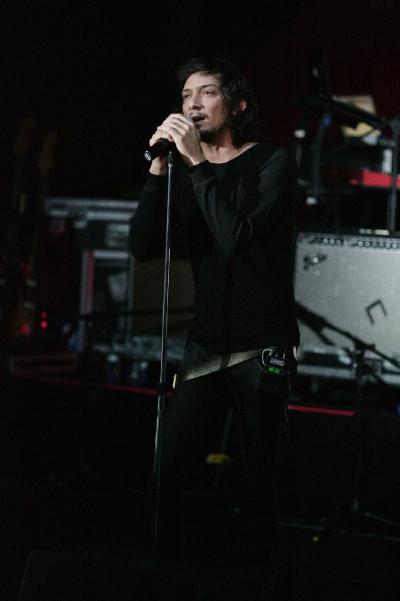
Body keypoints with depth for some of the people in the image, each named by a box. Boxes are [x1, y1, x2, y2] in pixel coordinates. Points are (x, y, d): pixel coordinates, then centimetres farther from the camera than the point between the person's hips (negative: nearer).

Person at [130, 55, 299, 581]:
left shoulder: (272, 163, -5)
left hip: (262, 346, -4)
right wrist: (158, 170, -12)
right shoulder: (186, 170, 9)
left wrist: (198, 164, -19)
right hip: (207, 345, 4)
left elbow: (236, 239, -20)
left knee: (254, 479, -4)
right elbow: (143, 248, -2)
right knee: (171, 470, 0)